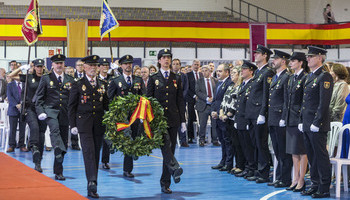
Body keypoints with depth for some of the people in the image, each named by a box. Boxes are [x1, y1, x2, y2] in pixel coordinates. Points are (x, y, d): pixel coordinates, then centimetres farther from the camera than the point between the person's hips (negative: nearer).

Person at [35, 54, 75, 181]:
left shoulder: (70, 80, 13)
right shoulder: (45, 78, 7)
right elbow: (39, 97, 5)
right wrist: (40, 112, -9)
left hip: (65, 114, 3)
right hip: (50, 111, -3)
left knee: (63, 141, 4)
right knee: (54, 128, -36)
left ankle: (58, 171, 13)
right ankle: (59, 152, -53)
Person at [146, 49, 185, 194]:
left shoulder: (176, 79, 12)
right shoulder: (154, 79, 6)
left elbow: (180, 101, 11)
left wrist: (182, 121, 5)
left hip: (173, 118, 2)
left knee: (170, 148, 2)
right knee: (165, 142, -29)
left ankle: (165, 184, 7)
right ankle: (174, 168, -40)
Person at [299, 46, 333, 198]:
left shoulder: (325, 77, -11)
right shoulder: (309, 77, 17)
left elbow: (324, 103, -17)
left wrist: (316, 123, -19)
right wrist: (302, 121, 16)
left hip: (318, 125, -9)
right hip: (307, 125, 9)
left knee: (321, 156, -3)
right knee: (312, 156, 13)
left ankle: (324, 189, 3)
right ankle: (315, 185, 22)